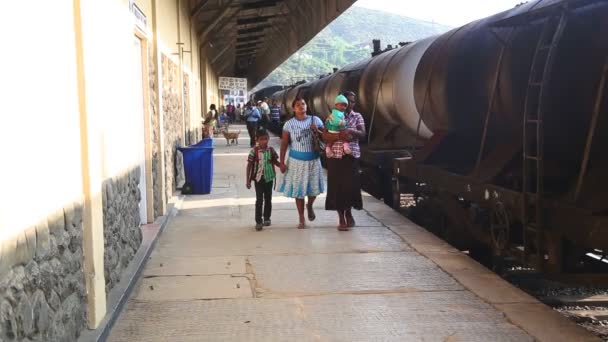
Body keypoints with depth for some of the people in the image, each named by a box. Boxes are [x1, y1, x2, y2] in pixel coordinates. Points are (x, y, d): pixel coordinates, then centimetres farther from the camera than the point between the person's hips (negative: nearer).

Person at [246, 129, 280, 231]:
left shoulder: (271, 150, -1)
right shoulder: (254, 151, -10)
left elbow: (275, 162, 10)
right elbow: (249, 165, -5)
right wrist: (248, 180, -6)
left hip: (269, 178, 3)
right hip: (259, 178, -3)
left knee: (268, 199, 13)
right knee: (259, 200, -3)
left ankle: (267, 218, 28)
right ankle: (258, 221, 1)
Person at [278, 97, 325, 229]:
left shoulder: (315, 120, -1)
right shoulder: (289, 124, -4)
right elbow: (284, 144, -2)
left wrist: (317, 131, -17)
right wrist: (282, 162, -7)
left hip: (313, 159, 1)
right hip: (297, 160, -1)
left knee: (314, 188, 8)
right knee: (298, 189, 5)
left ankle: (309, 206, 42)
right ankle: (301, 219, 17)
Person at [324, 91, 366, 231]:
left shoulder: (357, 117, 6)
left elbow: (362, 133, -7)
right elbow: (325, 136, -6)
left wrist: (350, 131, -25)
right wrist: (339, 136, -21)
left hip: (352, 156, 1)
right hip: (335, 156, -1)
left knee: (351, 185, -1)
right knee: (337, 186, 0)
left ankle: (348, 212, 25)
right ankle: (342, 218, 11)